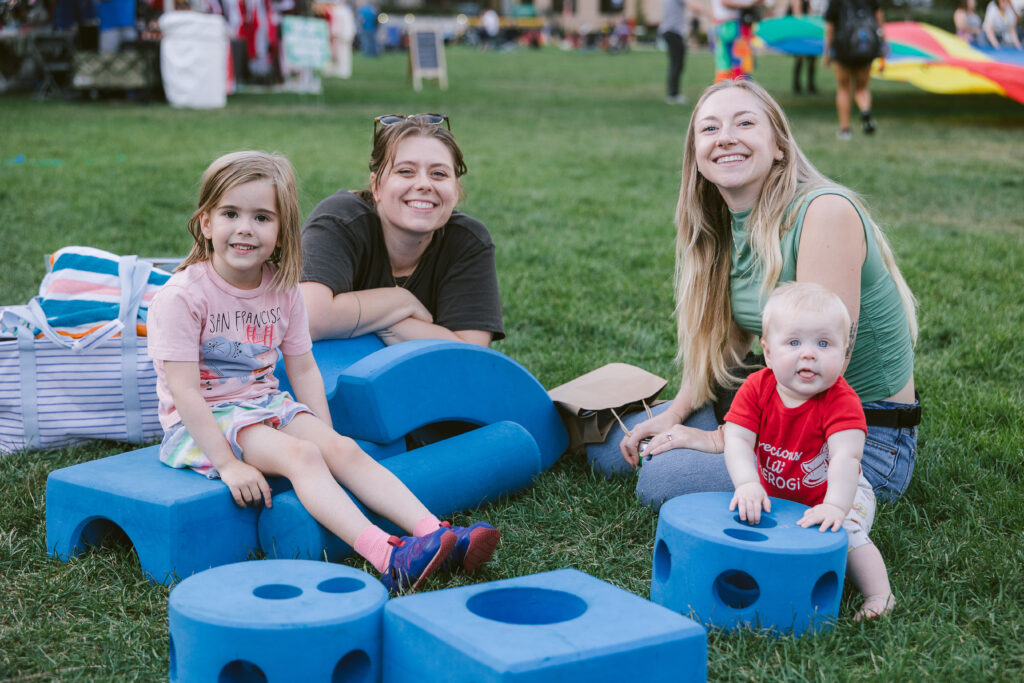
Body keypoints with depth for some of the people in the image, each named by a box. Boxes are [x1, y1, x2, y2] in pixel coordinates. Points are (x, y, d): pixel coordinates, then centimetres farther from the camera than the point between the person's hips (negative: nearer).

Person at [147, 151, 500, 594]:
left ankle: (433, 532, -29)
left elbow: (304, 370, 9)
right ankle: (387, 557, -44)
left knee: (342, 448, -18)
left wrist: (325, 437, -2)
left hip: (264, 404, 6)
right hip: (202, 422, -6)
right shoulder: (182, 296, -16)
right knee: (299, 454, -29)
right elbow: (184, 391, -19)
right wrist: (228, 464, -25)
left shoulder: (282, 291, 2)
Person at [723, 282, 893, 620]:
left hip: (836, 493, -4)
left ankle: (879, 595, -11)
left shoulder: (841, 401, -27)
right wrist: (748, 484, -43)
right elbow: (737, 440, -25)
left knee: (845, 533, -25)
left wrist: (835, 506, -51)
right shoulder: (757, 389, -18)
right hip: (773, 496, 4)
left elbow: (846, 458, -37)